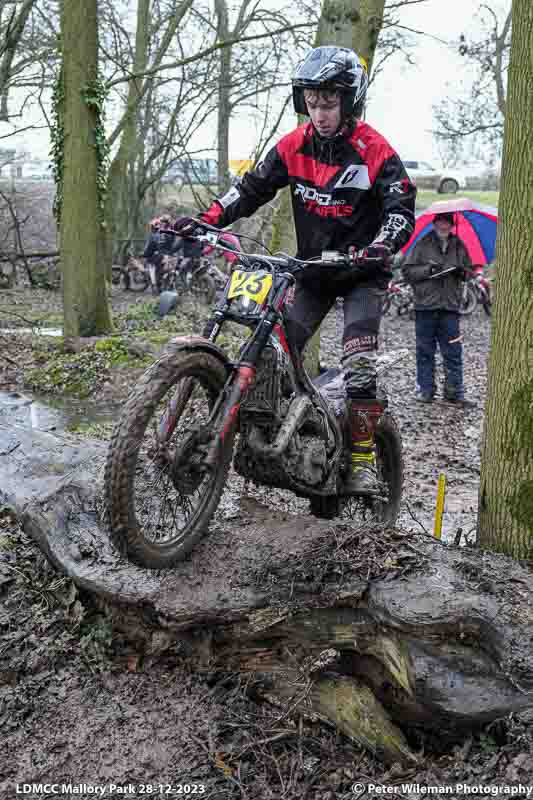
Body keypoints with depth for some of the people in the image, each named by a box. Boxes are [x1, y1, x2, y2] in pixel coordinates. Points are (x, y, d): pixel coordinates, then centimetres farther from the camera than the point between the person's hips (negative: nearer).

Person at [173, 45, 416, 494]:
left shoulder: (374, 151, -14)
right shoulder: (295, 145, -2)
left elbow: (402, 210, -19)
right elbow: (252, 188, -3)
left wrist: (380, 247, -41)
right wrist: (203, 221, -17)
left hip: (362, 272, -4)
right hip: (313, 268, 4)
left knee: (359, 366, -17)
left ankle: (364, 459, -5)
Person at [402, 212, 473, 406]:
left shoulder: (458, 246, 14)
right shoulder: (422, 244, 4)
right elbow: (407, 271, 0)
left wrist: (462, 271, -1)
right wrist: (427, 269, -14)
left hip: (450, 305, 2)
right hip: (425, 304, -2)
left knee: (453, 351, 1)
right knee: (425, 350, 3)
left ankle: (455, 392, 7)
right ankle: (425, 389, 12)